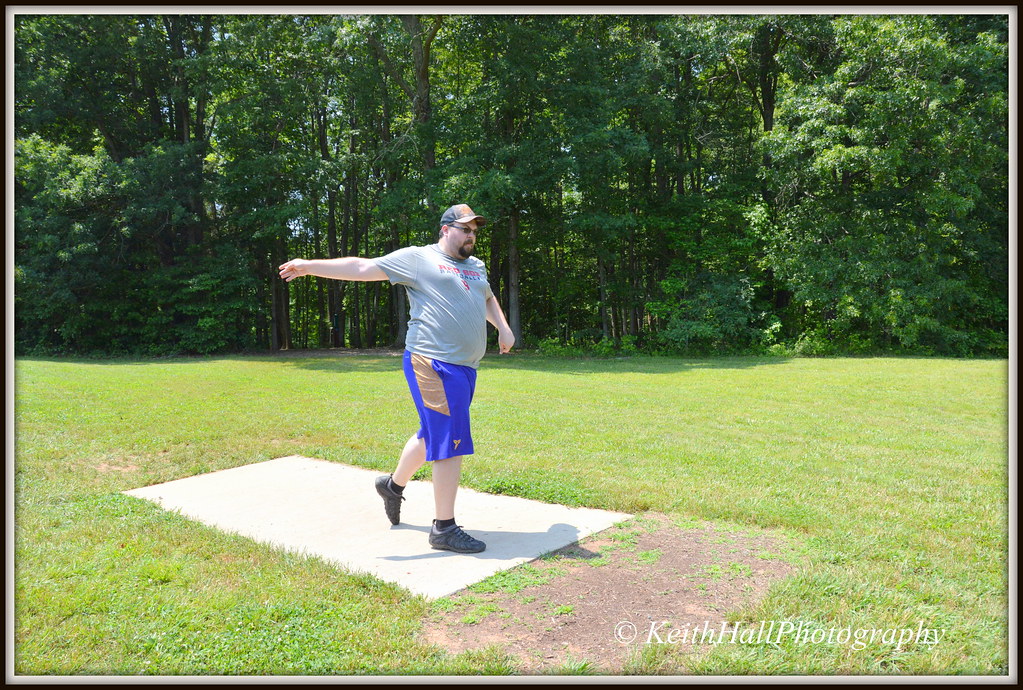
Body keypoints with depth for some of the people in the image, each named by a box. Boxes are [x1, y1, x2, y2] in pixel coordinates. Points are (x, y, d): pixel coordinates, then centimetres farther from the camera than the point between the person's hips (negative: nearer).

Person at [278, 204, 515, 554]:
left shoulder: (477, 267, 21)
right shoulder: (418, 258, -1)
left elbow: (488, 298, 40)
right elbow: (363, 268, -2)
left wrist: (503, 328, 25)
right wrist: (309, 266, -6)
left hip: (465, 367, 8)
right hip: (434, 364, -8)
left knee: (433, 435, 19)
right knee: (450, 442, -9)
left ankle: (393, 484, 43)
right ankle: (444, 528, 3)